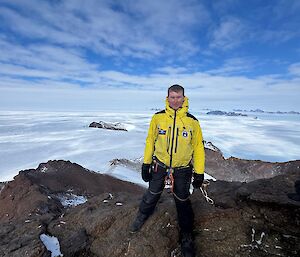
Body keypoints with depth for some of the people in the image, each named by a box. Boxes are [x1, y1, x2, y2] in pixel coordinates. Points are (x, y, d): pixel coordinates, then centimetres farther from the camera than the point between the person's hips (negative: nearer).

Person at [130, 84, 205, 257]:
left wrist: (199, 173, -2)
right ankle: (142, 216, 50)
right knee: (152, 194, 18)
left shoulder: (192, 121, -10)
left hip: (183, 169, 0)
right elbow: (150, 141, 0)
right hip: (160, 165, 1)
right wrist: (146, 164, 1)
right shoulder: (158, 117, -8)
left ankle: (187, 236, 36)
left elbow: (198, 147, -3)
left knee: (182, 201, 13)